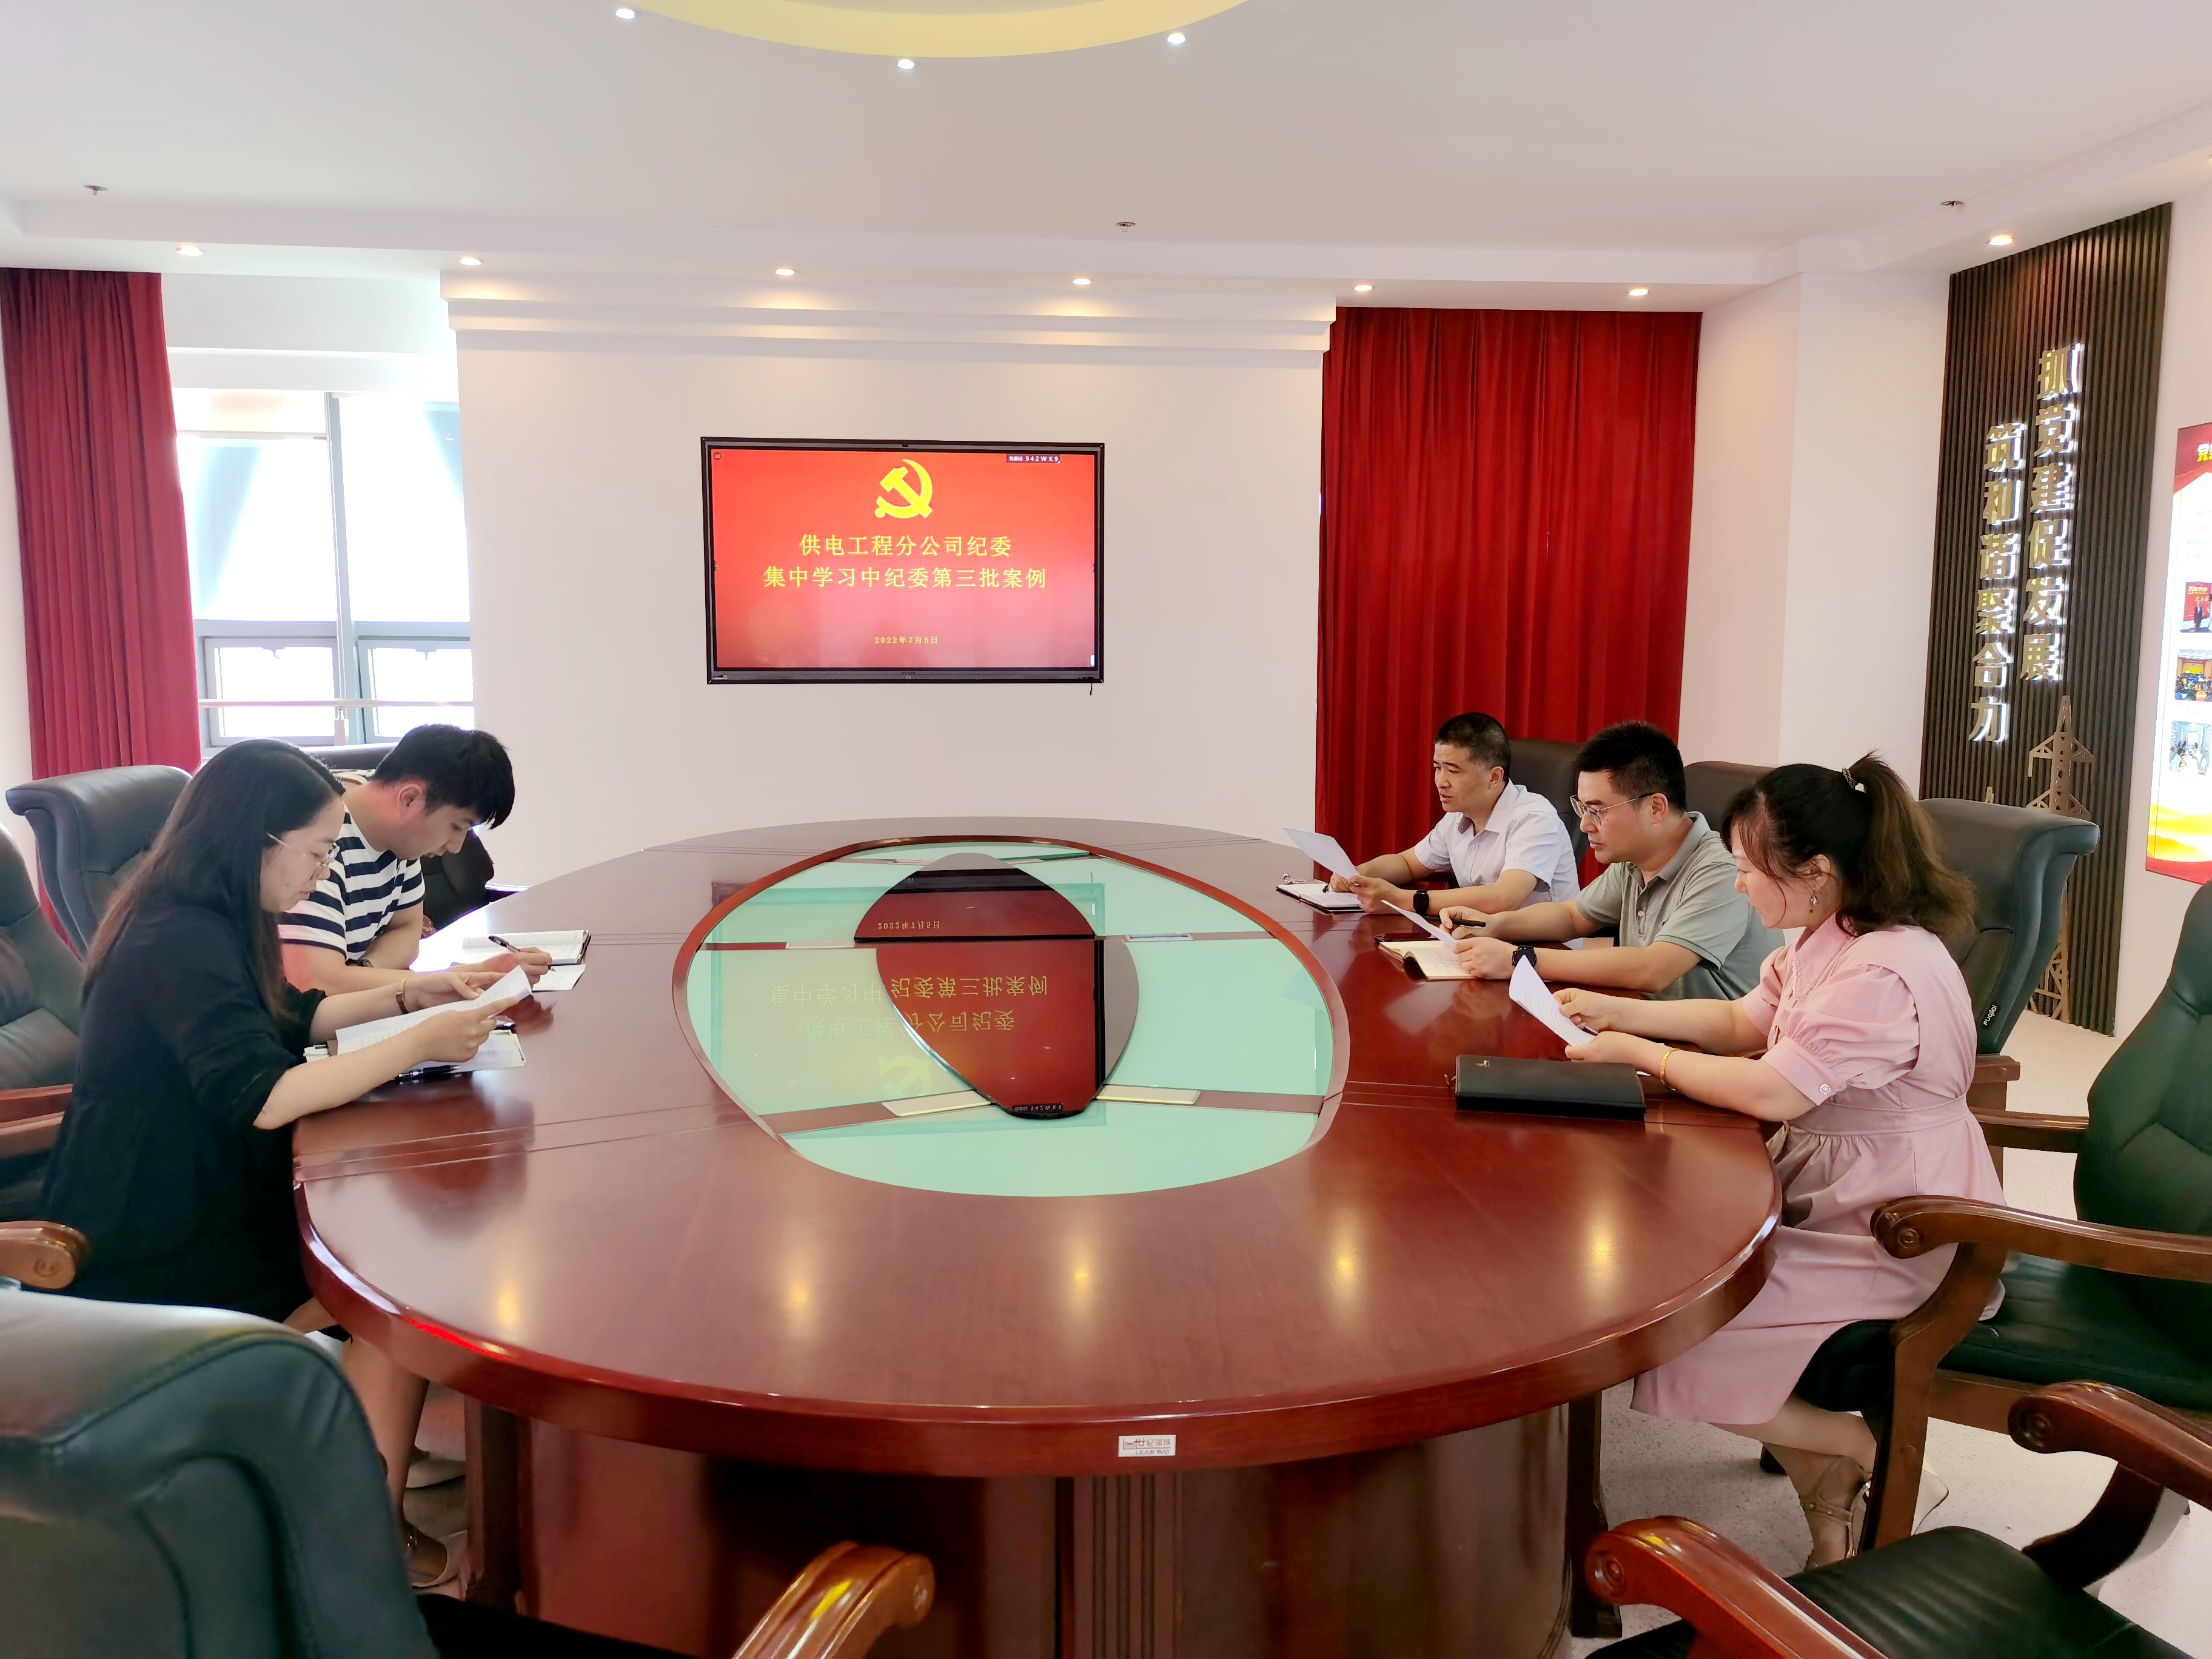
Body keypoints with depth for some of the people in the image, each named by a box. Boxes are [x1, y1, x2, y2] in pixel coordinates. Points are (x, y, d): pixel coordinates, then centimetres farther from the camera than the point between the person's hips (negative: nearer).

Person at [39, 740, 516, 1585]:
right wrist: (418, 1044, -27)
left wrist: (403, 994, 9)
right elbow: (261, 1096, -32)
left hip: (190, 1197, 9)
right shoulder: (182, 944, -24)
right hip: (147, 1257, -9)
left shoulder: (203, 922, 7)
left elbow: (287, 1016, 21)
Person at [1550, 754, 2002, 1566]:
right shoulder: (1827, 939, 5)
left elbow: (1768, 1092, -29)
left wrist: (1640, 1053, -15)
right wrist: (1618, 1011, 9)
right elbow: (1743, 1022, 17)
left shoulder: (1883, 974, -27)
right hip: (1833, 1195, 10)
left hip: (1901, 1246, -10)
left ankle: (1857, 1450, 8)